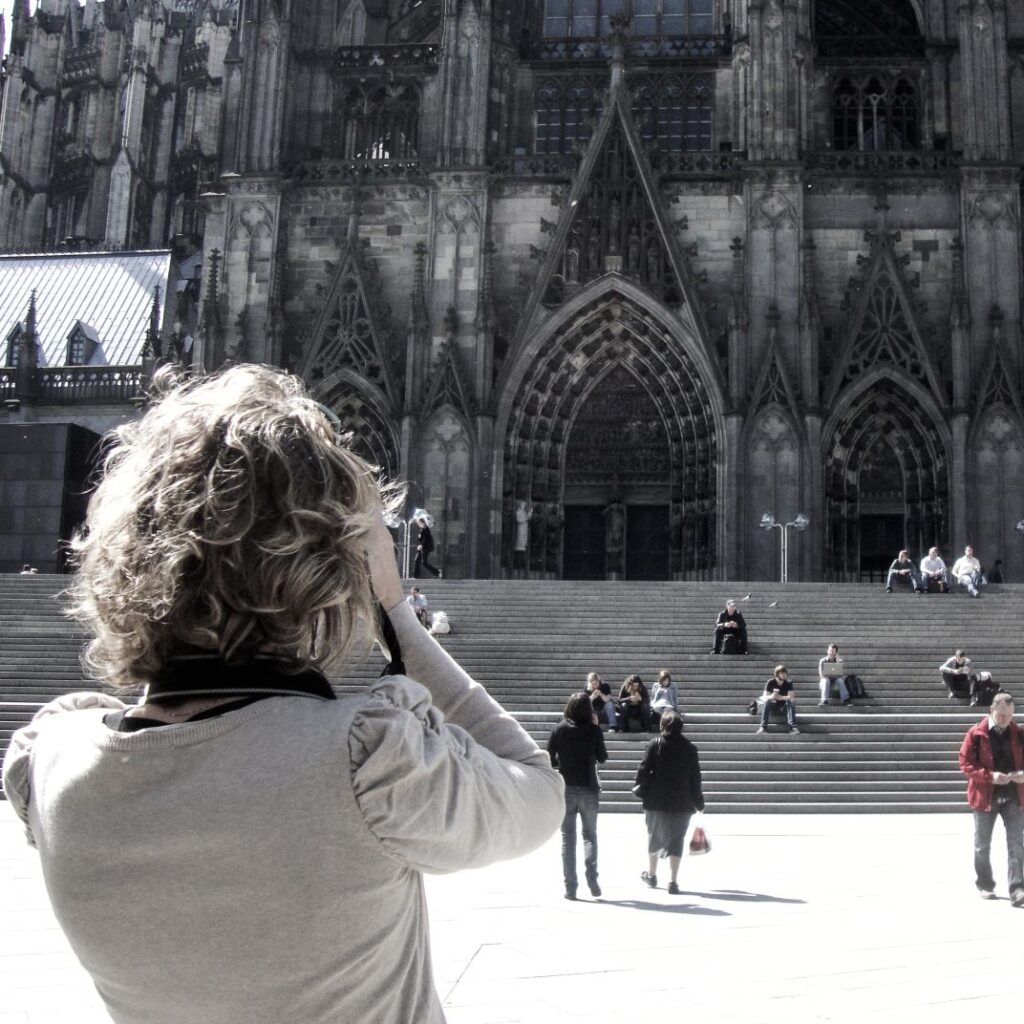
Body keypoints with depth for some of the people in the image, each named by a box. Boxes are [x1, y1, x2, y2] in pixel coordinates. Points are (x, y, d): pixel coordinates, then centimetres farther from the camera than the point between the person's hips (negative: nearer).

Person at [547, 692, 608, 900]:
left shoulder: (559, 729, -3)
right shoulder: (594, 730, -5)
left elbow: (549, 759, -2)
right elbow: (602, 758, 4)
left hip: (565, 789, 0)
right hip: (588, 789, 0)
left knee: (568, 837, 7)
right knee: (590, 834, 12)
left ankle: (570, 886, 3)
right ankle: (591, 874, -10)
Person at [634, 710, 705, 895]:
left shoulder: (654, 745, -6)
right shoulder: (690, 749, -1)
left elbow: (643, 772, -9)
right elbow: (695, 778, 1)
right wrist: (699, 803, 8)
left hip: (656, 801, 0)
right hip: (682, 804, 0)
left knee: (654, 836, 18)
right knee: (676, 839, 5)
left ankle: (651, 874, 32)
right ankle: (673, 881, -3)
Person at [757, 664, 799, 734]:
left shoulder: (788, 683, -10)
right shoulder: (770, 682, -12)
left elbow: (792, 697, -22)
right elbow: (764, 697, -19)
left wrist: (782, 698, -41)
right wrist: (771, 697, -43)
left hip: (784, 707, 1)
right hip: (773, 706, 0)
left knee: (791, 702, -29)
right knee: (766, 702, -31)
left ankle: (793, 726, -39)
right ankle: (762, 727, -37)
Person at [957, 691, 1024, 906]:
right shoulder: (976, 734, -8)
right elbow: (965, 763, -8)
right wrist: (990, 776, -20)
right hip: (985, 796, -1)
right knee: (982, 844, 11)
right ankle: (985, 885, 27)